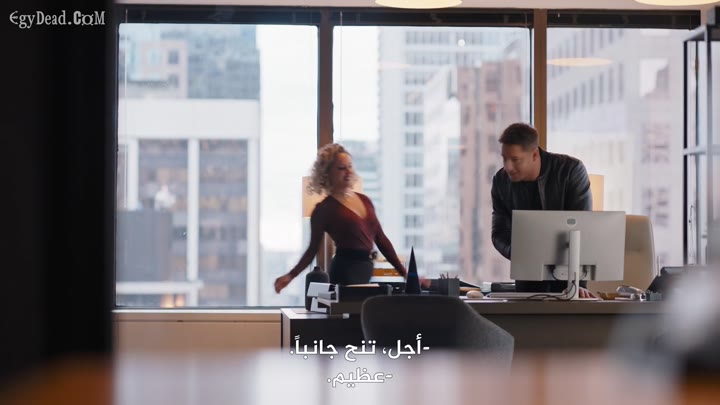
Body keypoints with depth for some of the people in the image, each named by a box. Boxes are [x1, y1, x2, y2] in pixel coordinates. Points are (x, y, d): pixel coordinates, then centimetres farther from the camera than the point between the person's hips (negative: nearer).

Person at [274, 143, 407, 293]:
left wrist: (404, 272, 13)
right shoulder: (325, 209, -4)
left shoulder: (364, 200, 12)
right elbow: (313, 249, 0)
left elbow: (381, 240, 16)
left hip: (366, 269, 6)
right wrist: (291, 275, -14)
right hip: (345, 271, -6)